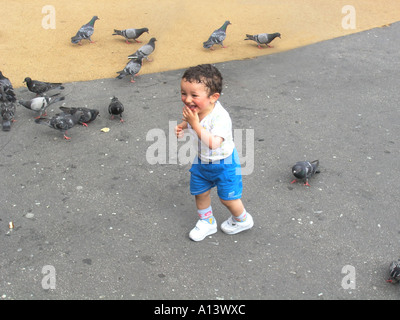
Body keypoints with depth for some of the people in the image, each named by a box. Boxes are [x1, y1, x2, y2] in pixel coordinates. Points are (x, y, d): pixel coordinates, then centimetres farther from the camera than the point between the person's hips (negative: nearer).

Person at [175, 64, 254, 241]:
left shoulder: (220, 117, -37)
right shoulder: (193, 109, -16)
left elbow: (213, 143, -47)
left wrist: (195, 124, -47)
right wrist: (182, 126, -11)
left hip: (224, 163, -6)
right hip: (202, 160, 6)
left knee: (227, 197, 11)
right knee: (200, 192, 19)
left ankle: (242, 220, 41)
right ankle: (207, 221, 44)